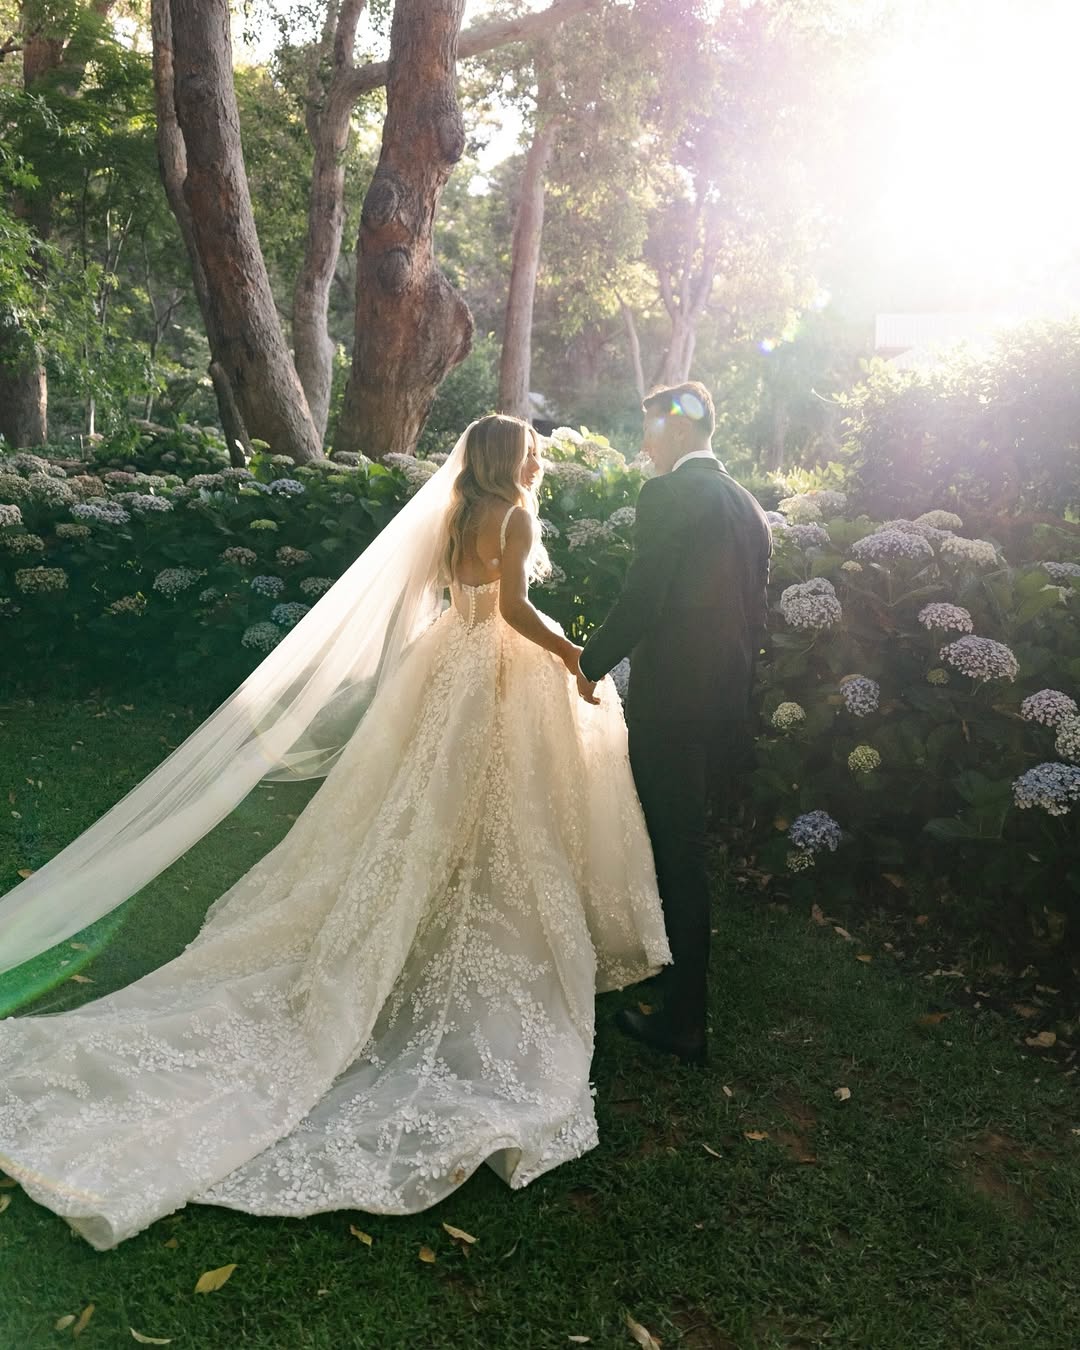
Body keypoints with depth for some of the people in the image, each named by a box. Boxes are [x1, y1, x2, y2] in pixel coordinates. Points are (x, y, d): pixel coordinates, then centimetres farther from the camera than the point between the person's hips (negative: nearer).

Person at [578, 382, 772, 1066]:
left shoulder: (668, 494, -13)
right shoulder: (747, 505, 12)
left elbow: (641, 599, -20)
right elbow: (755, 613, 15)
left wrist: (589, 667, -6)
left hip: (671, 704, -8)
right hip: (727, 706, 8)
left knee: (678, 857, 2)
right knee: (687, 848, 22)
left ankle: (685, 1022, 14)